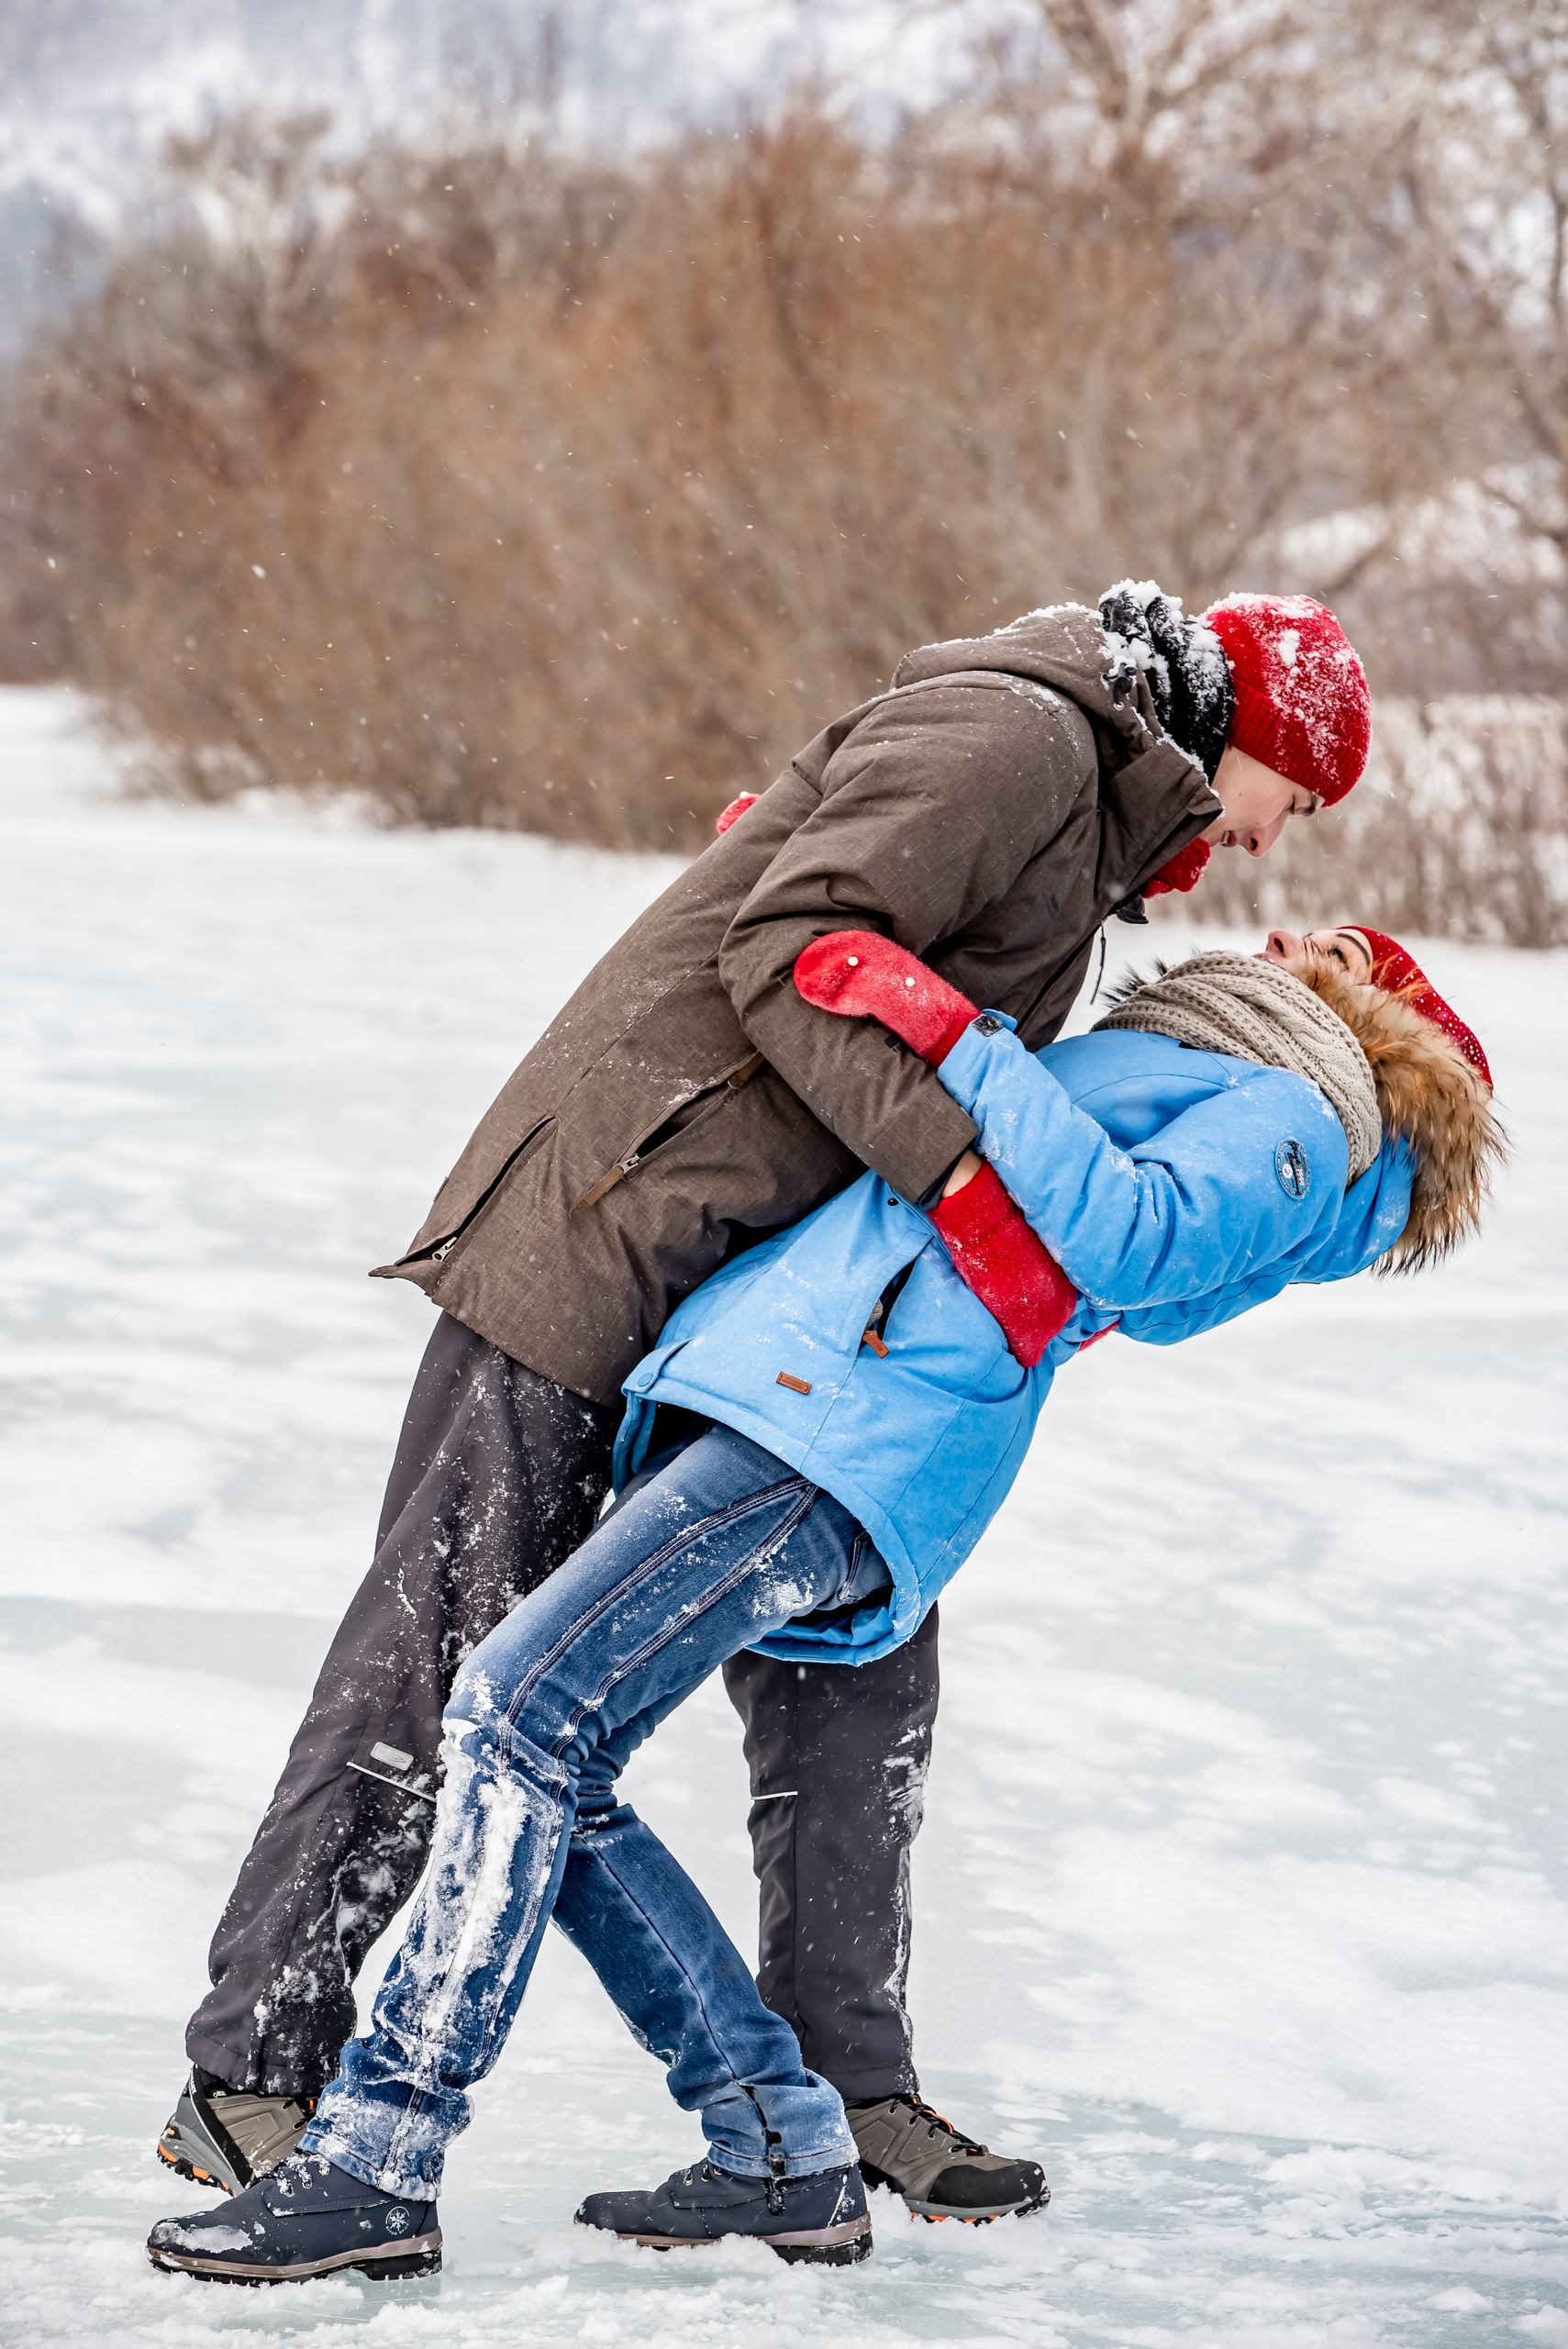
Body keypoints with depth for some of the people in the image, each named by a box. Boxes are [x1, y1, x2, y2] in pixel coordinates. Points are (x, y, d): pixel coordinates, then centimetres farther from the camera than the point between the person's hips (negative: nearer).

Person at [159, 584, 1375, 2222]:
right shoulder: (1009, 737, -11)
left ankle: (839, 2081, 18)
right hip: (604, 1217, -10)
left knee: (857, 1653, 8)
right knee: (444, 1647, -7)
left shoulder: (1086, 818, 21)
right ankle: (251, 2073, -1)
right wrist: (956, 1152, -29)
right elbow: (789, 949, -23)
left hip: (775, 1285, 10)